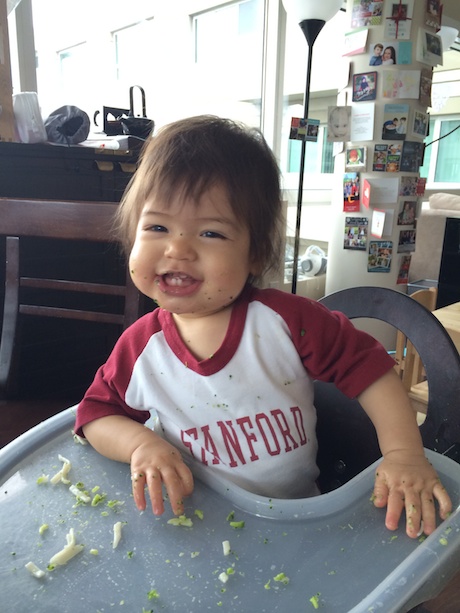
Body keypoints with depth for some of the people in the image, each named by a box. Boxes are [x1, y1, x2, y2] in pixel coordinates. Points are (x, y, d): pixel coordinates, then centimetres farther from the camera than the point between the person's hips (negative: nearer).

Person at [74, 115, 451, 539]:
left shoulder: (286, 319, -17)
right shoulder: (139, 348, -11)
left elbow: (369, 368, -10)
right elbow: (96, 412, 0)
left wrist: (404, 454, -18)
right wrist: (140, 443, -19)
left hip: (298, 515, -1)